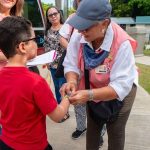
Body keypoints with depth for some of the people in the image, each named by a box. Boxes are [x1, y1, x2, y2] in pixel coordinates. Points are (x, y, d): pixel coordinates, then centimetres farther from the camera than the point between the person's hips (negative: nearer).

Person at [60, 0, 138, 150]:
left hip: (121, 91, -4)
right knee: (92, 127, 23)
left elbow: (121, 87, -37)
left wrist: (89, 95, -50)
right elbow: (71, 64, -16)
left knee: (115, 131, 15)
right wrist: (72, 81, -39)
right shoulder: (78, 37, -25)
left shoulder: (122, 45, -37)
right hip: (94, 90, 4)